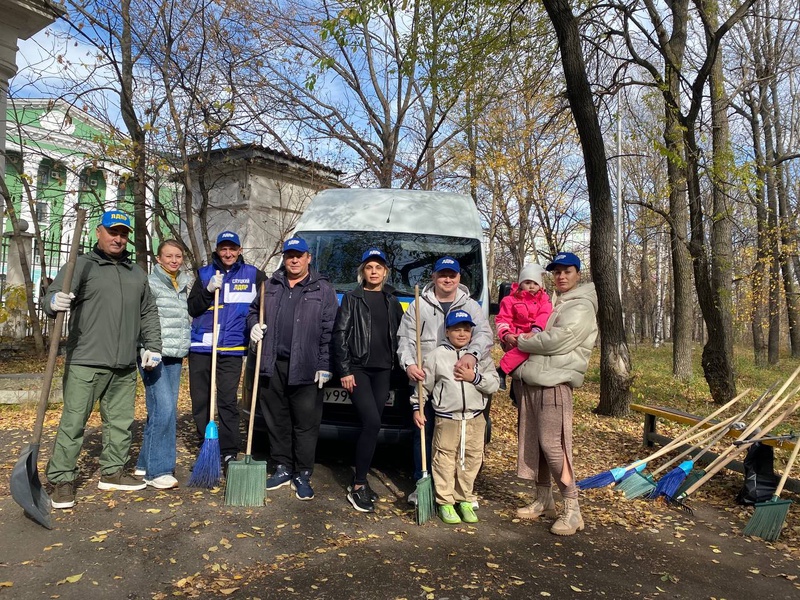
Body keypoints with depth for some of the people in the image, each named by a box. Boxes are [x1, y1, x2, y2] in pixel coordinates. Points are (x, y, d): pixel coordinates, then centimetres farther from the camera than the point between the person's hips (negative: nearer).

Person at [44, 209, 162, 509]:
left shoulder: (137, 273, 17)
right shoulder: (81, 265, 1)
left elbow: (148, 313, 21)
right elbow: (52, 297, -10)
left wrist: (153, 346, 12)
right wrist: (54, 302, -34)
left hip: (125, 366, 5)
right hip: (85, 363, -5)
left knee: (121, 421, 11)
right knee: (73, 422, -2)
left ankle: (112, 471, 25)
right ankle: (62, 479, 10)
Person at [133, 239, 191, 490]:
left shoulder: (183, 284, 15)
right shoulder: (149, 283, -6)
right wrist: (147, 352, -19)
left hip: (175, 356, 7)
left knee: (165, 410, 9)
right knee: (163, 409, -13)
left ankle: (145, 464, 21)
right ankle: (158, 470, -4)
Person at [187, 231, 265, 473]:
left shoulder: (252, 275, 7)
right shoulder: (205, 273, 10)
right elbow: (192, 308, 4)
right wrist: (208, 290, -11)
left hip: (232, 348, -2)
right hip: (201, 346, 2)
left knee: (228, 402, -5)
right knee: (200, 401, 7)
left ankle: (229, 453, 3)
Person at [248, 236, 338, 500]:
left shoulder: (323, 289, 2)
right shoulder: (271, 286, 14)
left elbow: (329, 330, -3)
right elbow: (254, 310, 27)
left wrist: (324, 366, -9)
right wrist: (254, 325, 4)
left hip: (306, 368, -4)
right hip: (272, 365, 4)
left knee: (306, 423, 1)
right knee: (276, 420, 12)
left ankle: (303, 475, 14)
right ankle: (282, 469, 27)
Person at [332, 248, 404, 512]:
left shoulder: (392, 301, 14)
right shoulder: (352, 298, 2)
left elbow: (399, 335, 16)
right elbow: (340, 334, -3)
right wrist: (344, 370, -10)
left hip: (383, 371, 4)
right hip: (357, 369, -4)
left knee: (372, 426, 7)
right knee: (371, 422, -16)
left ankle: (359, 480, 20)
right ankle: (358, 486, -6)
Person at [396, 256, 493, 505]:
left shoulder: (471, 307, 9)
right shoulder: (419, 305, 9)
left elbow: (485, 334, -7)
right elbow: (405, 339, 4)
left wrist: (472, 354, -28)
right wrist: (409, 363, -14)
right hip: (425, 381, 0)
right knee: (423, 432, 6)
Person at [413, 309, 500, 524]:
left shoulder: (481, 356, 6)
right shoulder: (437, 355, 1)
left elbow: (494, 384, -1)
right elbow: (424, 384, 5)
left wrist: (474, 377, -15)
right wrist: (417, 408, 1)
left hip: (475, 419, 2)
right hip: (446, 420, -2)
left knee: (471, 461, 10)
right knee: (445, 461, 2)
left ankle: (465, 501, 26)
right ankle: (445, 502, 16)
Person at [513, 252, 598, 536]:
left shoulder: (581, 306, -5)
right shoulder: (554, 304, 23)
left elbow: (555, 341, -16)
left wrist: (520, 341, -3)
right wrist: (524, 340, 8)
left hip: (553, 382, -8)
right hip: (529, 380, 9)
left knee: (552, 444, -11)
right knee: (532, 442, 11)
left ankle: (572, 510, 0)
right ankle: (543, 500, 24)